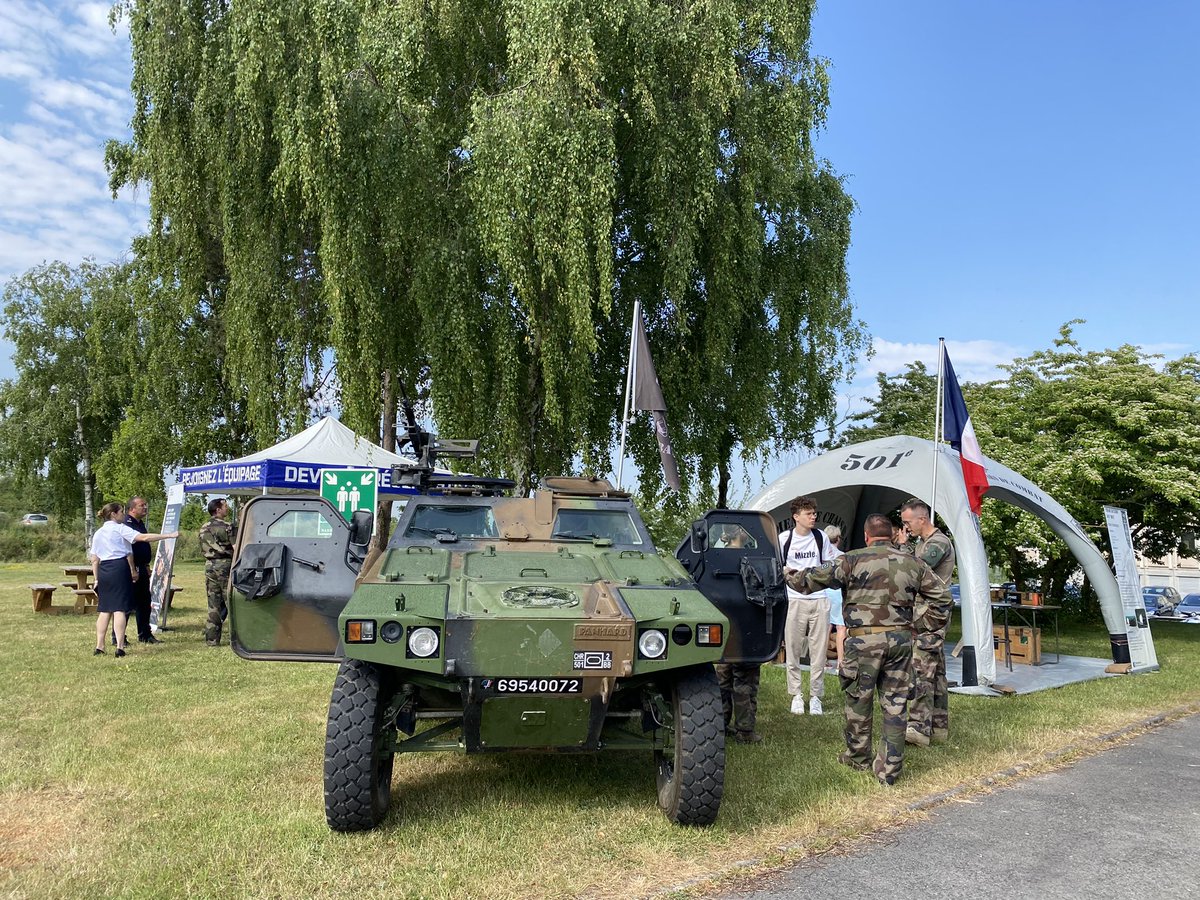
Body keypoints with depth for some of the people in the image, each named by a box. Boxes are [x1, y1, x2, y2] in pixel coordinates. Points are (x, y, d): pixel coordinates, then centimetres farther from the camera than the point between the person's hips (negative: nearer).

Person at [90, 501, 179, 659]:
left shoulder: (98, 533, 17)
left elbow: (94, 559, 15)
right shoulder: (120, 528, -3)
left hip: (103, 571, 7)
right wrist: (169, 535, -13)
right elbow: (143, 538, -13)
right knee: (119, 608, -6)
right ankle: (120, 648, -8)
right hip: (119, 568, -6)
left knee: (105, 610, 11)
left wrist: (96, 579, 18)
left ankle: (99, 647, 11)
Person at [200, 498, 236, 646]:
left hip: (209, 566, 6)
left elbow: (203, 550, 16)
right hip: (225, 565, -6)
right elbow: (237, 549, -14)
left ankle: (211, 639, 10)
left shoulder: (203, 528, 10)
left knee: (213, 605, 9)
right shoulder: (226, 527, -12)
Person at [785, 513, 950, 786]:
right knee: (895, 704, 8)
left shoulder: (853, 560, -6)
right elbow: (941, 593, 13)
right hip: (901, 639, 4)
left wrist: (791, 576, 14)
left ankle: (859, 758, 28)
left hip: (864, 640, -3)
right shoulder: (912, 563, 7)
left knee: (859, 700, 13)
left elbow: (814, 579, -5)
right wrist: (917, 622, 16)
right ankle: (889, 769, 12)